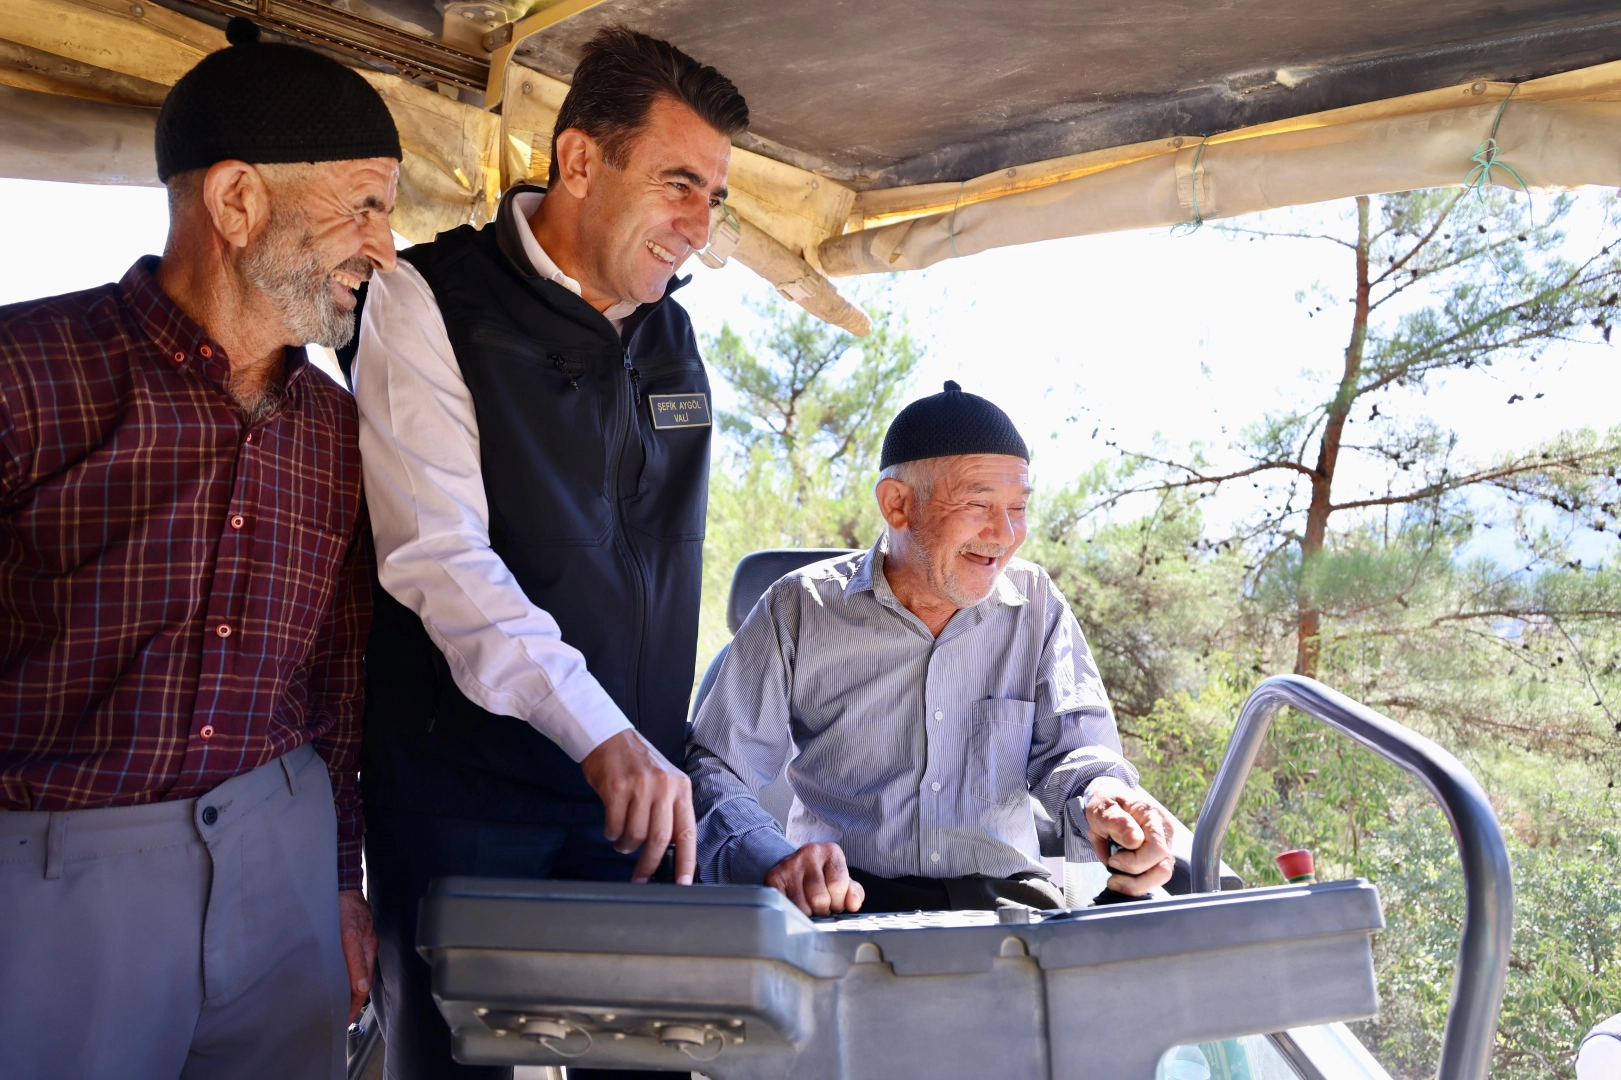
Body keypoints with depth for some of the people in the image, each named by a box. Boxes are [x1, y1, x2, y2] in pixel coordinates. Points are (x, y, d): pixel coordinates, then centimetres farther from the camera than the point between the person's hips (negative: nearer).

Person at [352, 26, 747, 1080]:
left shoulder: (672, 337, 11)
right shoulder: (432, 302, -9)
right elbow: (441, 556, -20)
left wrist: (658, 753, 14)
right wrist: (598, 732, -30)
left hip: (635, 785, 6)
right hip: (464, 790, -5)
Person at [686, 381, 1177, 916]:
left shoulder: (1036, 604, 8)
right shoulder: (799, 610, -1)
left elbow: (1070, 743, 4)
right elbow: (715, 770, -5)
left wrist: (1103, 797, -23)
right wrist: (774, 861, -28)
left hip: (1003, 897, 3)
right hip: (846, 906, -2)